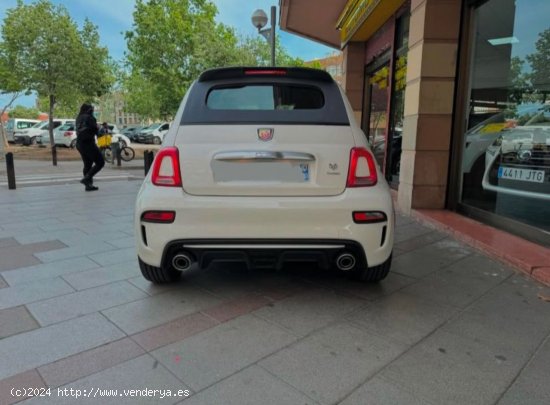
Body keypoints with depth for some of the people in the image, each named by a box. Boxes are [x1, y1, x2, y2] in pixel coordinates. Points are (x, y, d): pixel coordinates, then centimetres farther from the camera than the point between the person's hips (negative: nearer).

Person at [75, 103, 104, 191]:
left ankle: (88, 185, 15)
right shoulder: (89, 118, -8)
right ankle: (86, 178, -15)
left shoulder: (79, 118, 16)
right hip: (88, 143, -9)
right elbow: (96, 130, -12)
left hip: (79, 144, 9)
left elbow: (78, 131, 18)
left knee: (87, 164, 14)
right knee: (100, 162, -4)